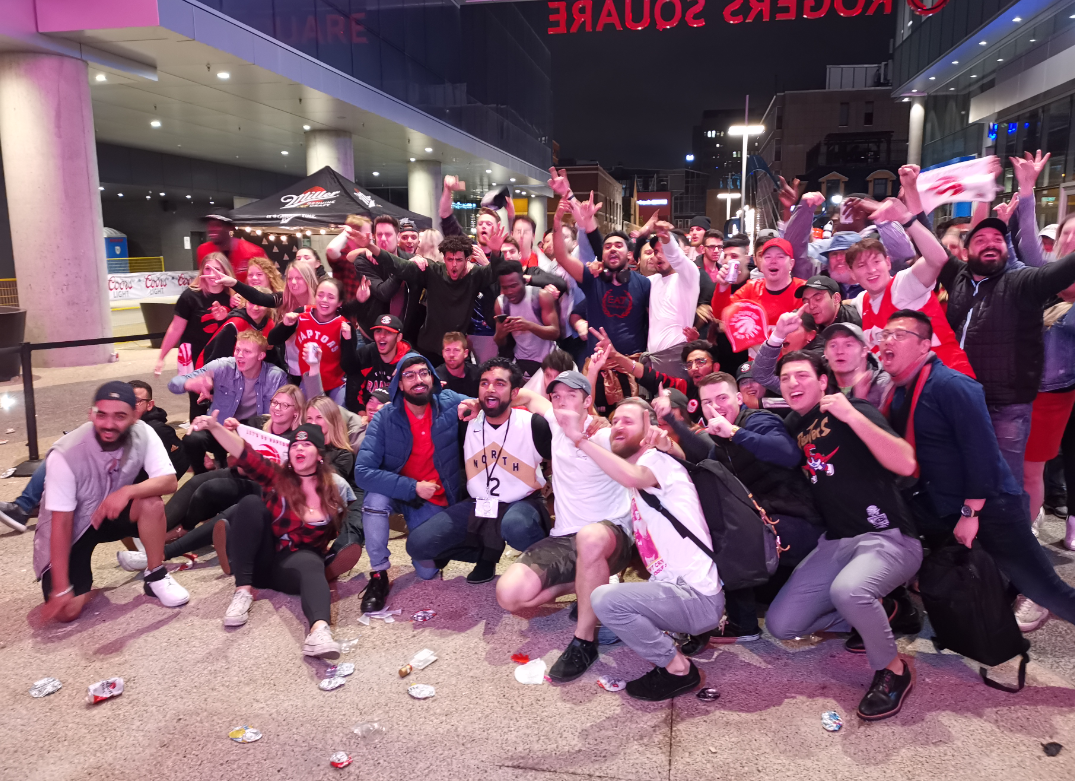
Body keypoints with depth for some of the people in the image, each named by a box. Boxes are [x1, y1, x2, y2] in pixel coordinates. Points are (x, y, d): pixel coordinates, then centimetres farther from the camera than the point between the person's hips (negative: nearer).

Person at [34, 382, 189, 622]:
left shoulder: (143, 434, -21)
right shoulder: (66, 454, -30)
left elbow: (169, 481, -26)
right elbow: (61, 523, -25)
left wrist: (127, 491, -45)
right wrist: (61, 589, -25)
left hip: (114, 514, 3)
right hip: (71, 528, -3)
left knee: (151, 502, -29)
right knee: (66, 610, -19)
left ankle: (155, 577, -9)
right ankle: (82, 583, 17)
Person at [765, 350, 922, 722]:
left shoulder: (852, 412, -10)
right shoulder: (794, 425, 10)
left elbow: (906, 464, -22)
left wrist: (853, 416, -28)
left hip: (888, 537, -7)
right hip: (836, 542, 7)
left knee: (846, 590, -39)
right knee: (780, 625, -1)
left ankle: (893, 670, -8)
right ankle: (871, 612, 19)